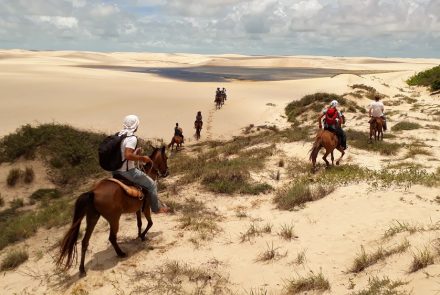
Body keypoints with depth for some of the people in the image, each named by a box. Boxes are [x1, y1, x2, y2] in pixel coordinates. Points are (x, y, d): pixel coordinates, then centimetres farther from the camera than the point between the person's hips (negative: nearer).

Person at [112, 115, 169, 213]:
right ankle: (156, 208, 19)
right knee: (152, 184, 7)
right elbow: (128, 155, -32)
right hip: (127, 171, -9)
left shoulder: (119, 135, 7)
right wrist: (142, 158, -18)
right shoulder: (132, 138, -20)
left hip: (115, 170, 9)